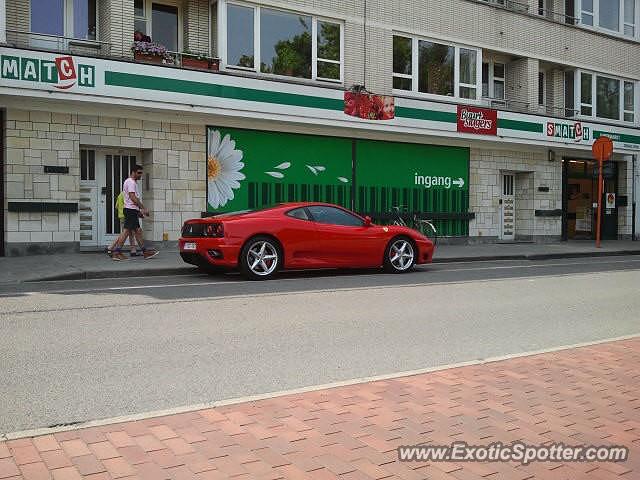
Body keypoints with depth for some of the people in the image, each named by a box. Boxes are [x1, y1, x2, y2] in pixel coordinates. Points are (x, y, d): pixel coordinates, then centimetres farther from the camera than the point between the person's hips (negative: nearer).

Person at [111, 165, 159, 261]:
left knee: (138, 231, 11)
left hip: (132, 210, 11)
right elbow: (133, 197, -21)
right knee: (126, 231, -11)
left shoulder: (130, 182, 22)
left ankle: (145, 252, 15)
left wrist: (139, 211, 23)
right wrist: (143, 209, -20)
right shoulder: (131, 182, -11)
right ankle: (116, 252, -10)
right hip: (131, 210, -11)